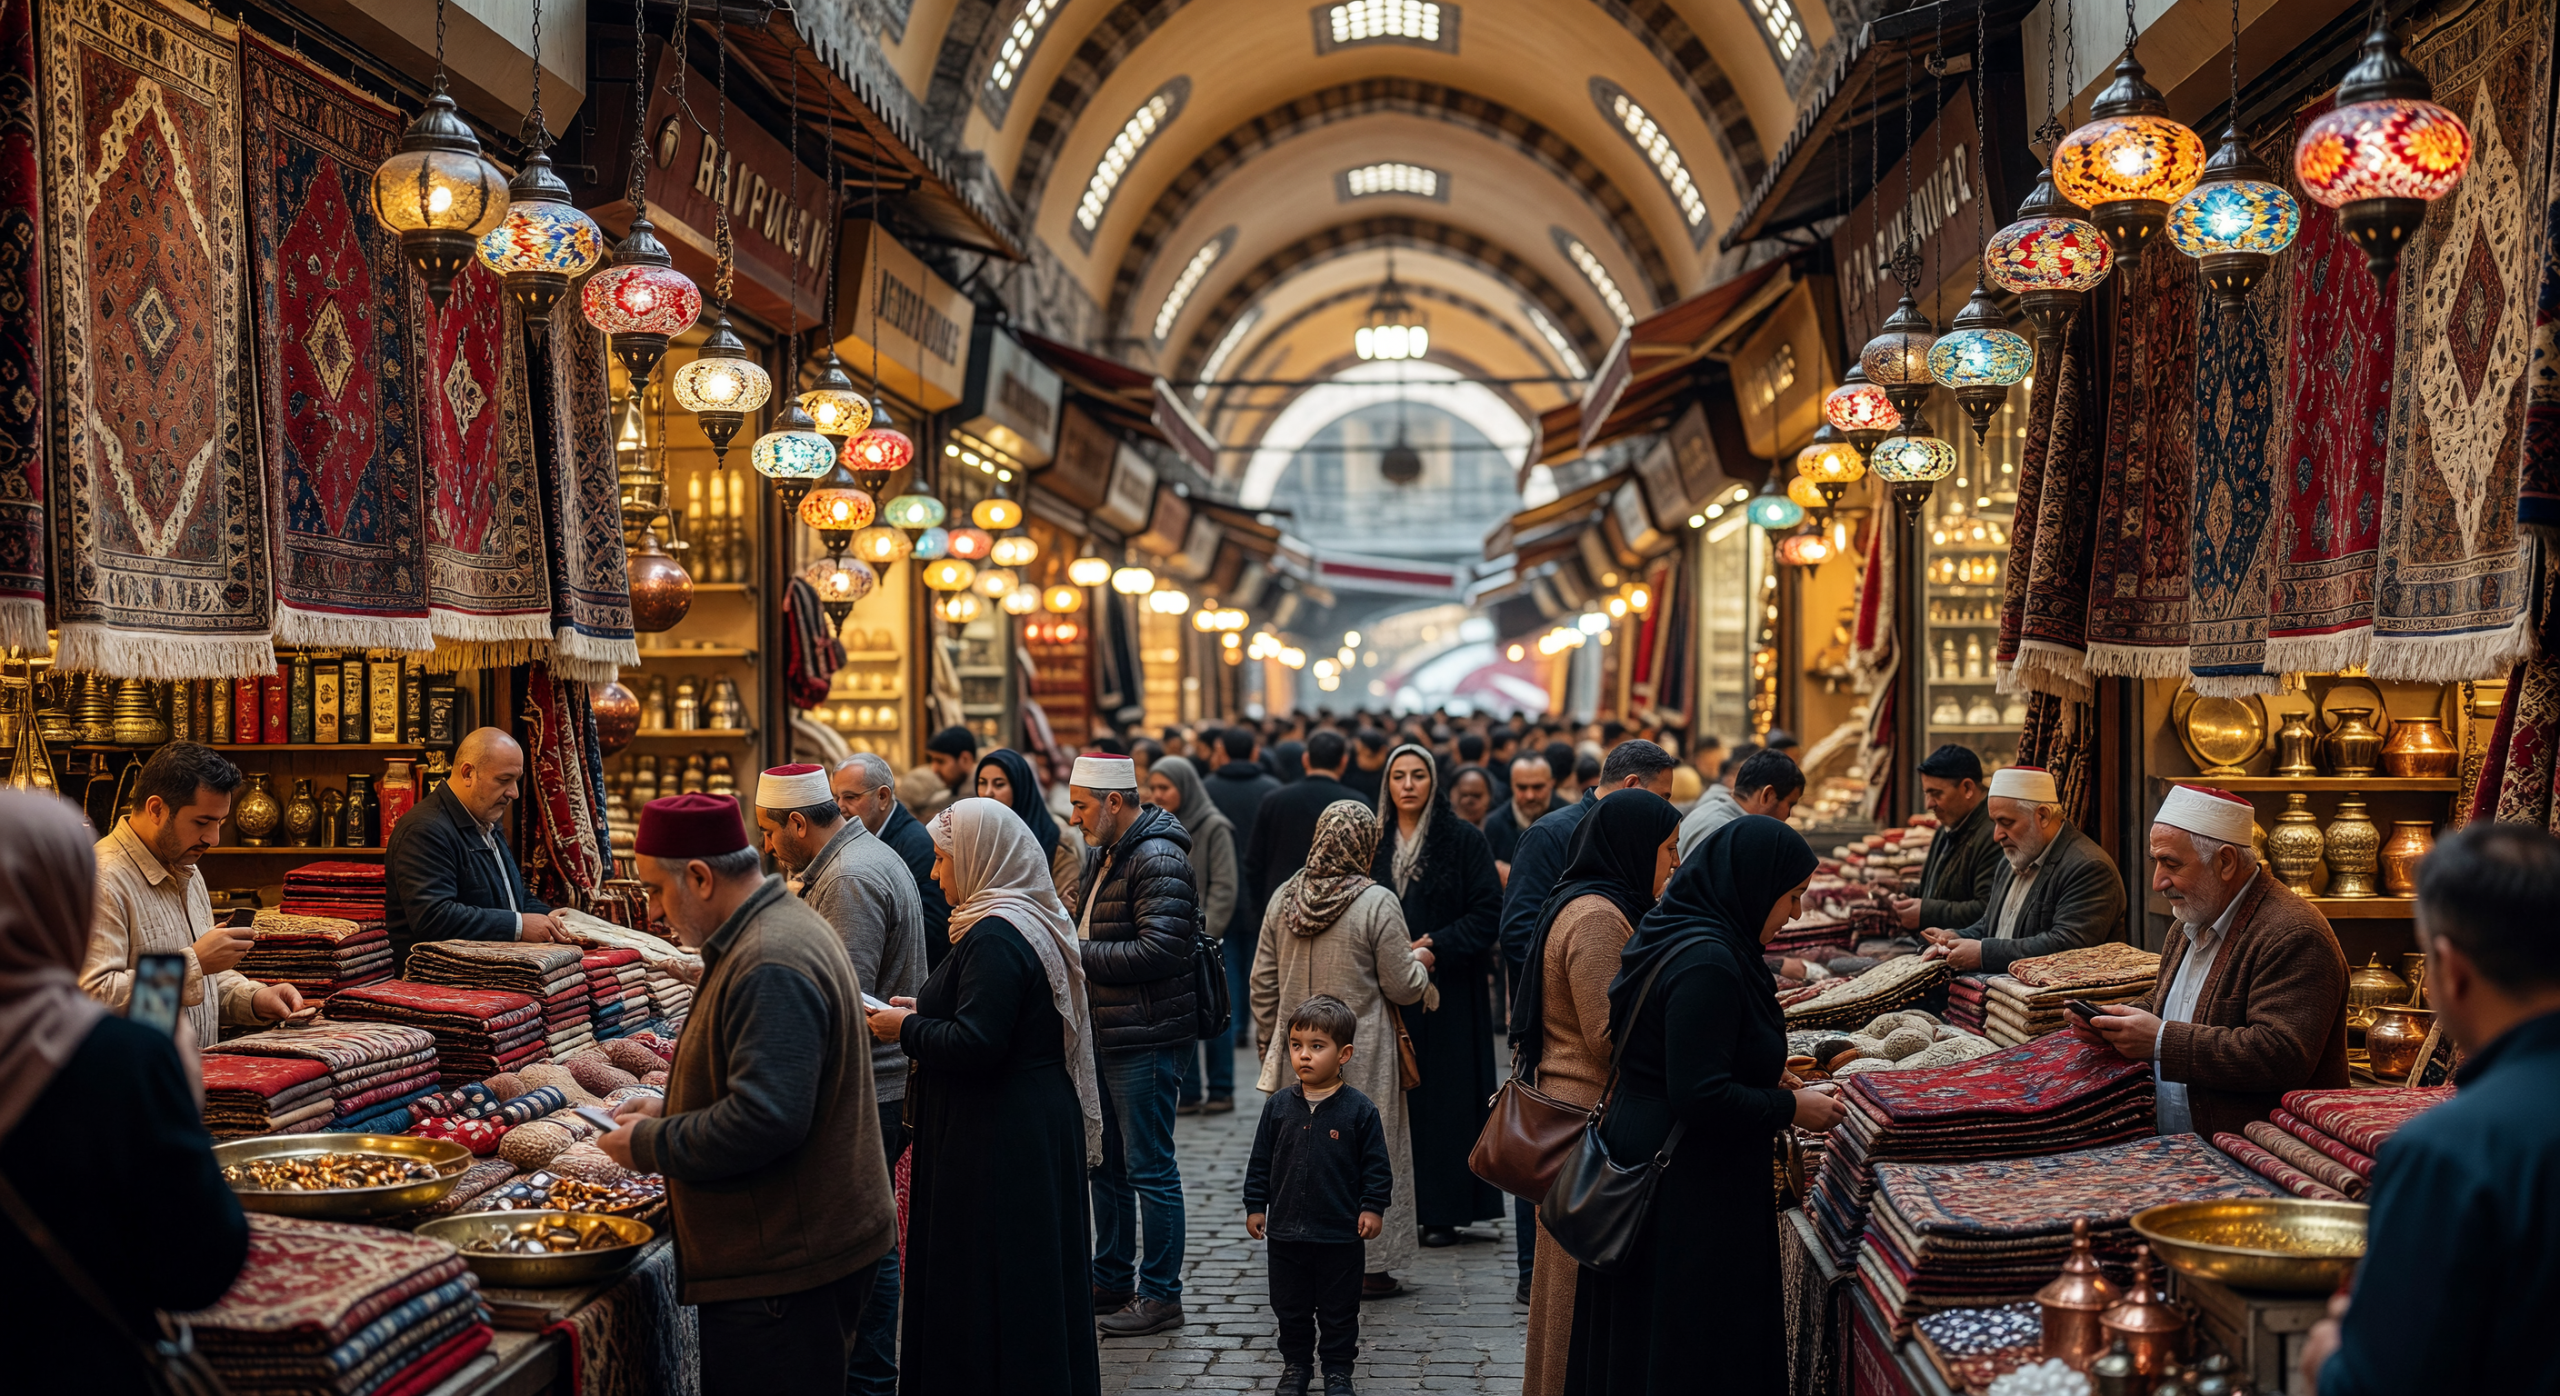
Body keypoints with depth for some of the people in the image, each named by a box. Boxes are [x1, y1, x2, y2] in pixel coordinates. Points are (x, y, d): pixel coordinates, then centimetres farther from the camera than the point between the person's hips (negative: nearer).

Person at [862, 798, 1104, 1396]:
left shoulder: (996, 937, -21)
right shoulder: (1035, 921, 11)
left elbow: (976, 1043, -26)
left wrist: (907, 1028, -10)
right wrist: (927, 1013, 14)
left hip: (1000, 1141, -10)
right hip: (1042, 1125, 10)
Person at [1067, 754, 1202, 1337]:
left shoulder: (1159, 861, -17)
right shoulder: (1103, 855, 15)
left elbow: (1156, 951, -25)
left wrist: (1080, 953, -17)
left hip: (1146, 1038, -10)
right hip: (1104, 1035, 10)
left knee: (1149, 1169, -2)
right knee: (1107, 1163, 18)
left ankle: (1160, 1294, 7)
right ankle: (1111, 1279, 30)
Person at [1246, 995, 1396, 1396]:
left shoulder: (1359, 1110, -8)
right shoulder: (1278, 1106, -1)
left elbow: (1376, 1165, -3)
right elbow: (1260, 1162, 6)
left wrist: (1373, 1208, -9)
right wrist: (1255, 1205, 4)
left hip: (1341, 1233, -3)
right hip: (1286, 1232, 3)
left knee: (1339, 1309, 9)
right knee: (1290, 1307, 14)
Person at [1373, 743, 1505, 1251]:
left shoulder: (1464, 840, -2)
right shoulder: (1372, 841, 9)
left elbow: (1488, 912, -6)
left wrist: (1438, 947, -16)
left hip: (1446, 989, -3)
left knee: (1443, 1097, -1)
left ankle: (1443, 1211, 5)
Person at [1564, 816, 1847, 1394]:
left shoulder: (1674, 936, 7)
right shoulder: (1706, 963, -23)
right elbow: (1701, 1097, -26)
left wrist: (1765, 1070, 15)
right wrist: (1791, 1108, -13)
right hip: (1686, 1194, -10)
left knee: (1637, 1347, 18)